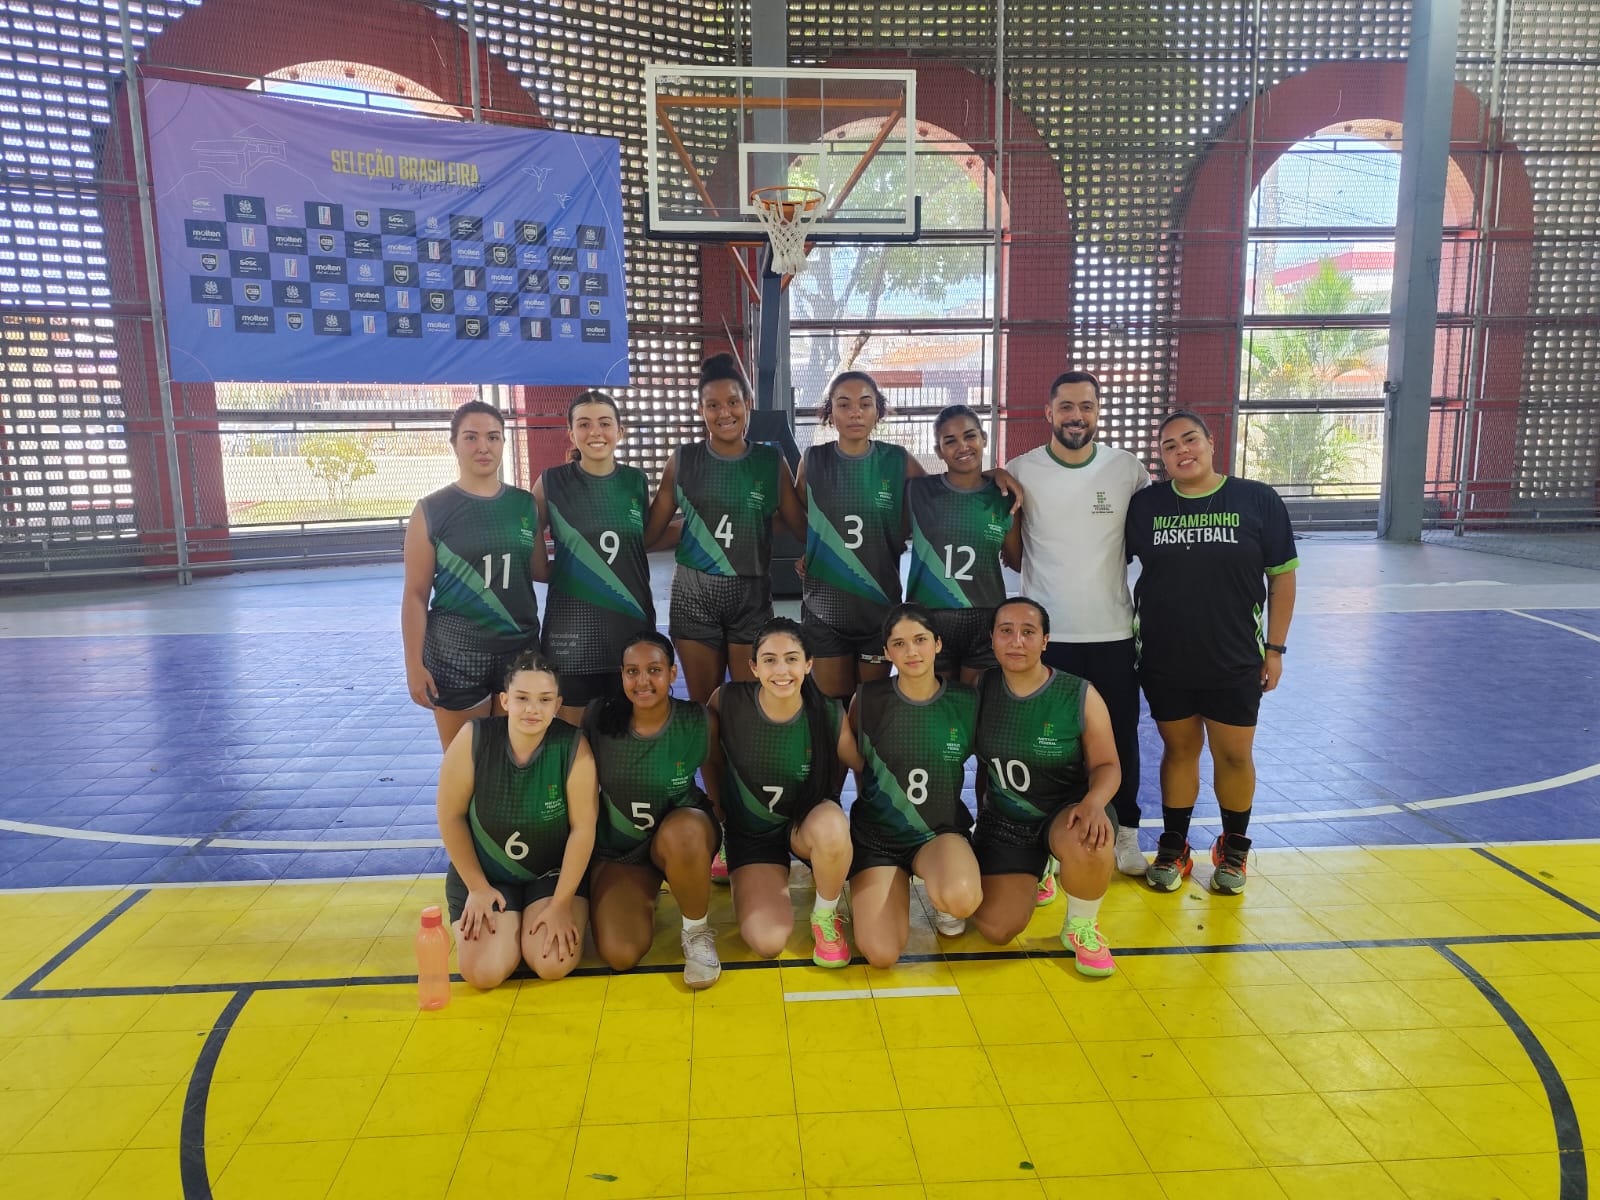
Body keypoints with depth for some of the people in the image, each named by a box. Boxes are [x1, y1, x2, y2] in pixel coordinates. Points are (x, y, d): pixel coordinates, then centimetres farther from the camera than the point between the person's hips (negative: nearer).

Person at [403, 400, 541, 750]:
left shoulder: (525, 504, 6)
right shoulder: (431, 510, -4)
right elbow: (416, 594, -4)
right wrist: (414, 664, -8)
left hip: (521, 648, 3)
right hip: (455, 653, -3)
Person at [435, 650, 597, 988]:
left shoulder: (573, 747, -22)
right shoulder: (474, 739, -20)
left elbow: (583, 828, -16)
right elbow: (451, 816, -9)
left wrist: (561, 903, -14)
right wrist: (477, 887, -6)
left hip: (555, 871, -1)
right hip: (484, 872, 1)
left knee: (553, 963, -20)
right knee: (483, 971, -15)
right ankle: (510, 922, 17)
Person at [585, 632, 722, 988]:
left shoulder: (694, 721, -17)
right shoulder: (600, 718, -13)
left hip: (682, 835, -2)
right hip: (616, 848, 2)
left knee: (683, 832, -39)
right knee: (620, 955, -18)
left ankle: (696, 931, -11)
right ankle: (643, 898, 18)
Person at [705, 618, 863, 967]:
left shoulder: (830, 716, -19)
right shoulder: (728, 702, -18)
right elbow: (711, 759, 0)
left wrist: (830, 813, -13)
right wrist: (719, 813, 3)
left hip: (806, 825, 0)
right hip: (750, 833, 1)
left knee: (831, 827, -39)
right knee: (767, 942, -18)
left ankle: (825, 915, -7)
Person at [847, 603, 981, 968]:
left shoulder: (966, 701, -7)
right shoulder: (868, 700, -9)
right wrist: (870, 806, 8)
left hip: (941, 831, 0)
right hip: (876, 835, 0)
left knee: (962, 899, -35)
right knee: (881, 954, -17)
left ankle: (944, 901, 4)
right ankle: (871, 892, 16)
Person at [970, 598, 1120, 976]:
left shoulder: (1081, 696, -12)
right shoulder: (981, 690, -6)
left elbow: (1107, 765, -9)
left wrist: (1094, 802, -29)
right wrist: (982, 809, -2)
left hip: (1068, 808, -2)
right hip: (1003, 819, 2)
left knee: (1087, 842, -40)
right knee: (996, 929, -12)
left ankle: (1081, 927, -6)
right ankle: (1030, 875, 24)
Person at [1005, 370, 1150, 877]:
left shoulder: (1127, 468, -1)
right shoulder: (1021, 472, -3)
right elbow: (1007, 549, 7)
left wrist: (1107, 561, 1)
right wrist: (1045, 570, -3)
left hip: (1113, 631, 1)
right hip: (1045, 632, -1)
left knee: (1119, 735, 12)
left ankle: (1124, 831, 30)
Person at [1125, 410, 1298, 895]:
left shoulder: (1257, 500, -5)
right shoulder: (1145, 505, -1)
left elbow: (1282, 577, 0)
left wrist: (1275, 648, -1)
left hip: (1235, 663, -1)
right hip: (1164, 661, 1)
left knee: (1234, 755, 9)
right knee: (1179, 749, 13)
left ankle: (1234, 847, 32)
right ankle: (1173, 849, 28)